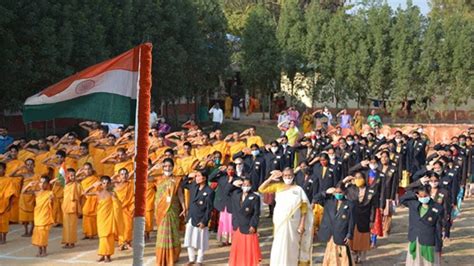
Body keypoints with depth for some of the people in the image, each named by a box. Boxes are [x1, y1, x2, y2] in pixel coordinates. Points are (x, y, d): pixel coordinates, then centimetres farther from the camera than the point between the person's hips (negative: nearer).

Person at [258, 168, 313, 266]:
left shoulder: (298, 189, -1)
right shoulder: (278, 186, 6)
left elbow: (304, 208, -1)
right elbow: (261, 189, 2)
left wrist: (302, 224, -7)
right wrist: (271, 178, -8)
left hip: (293, 223, -1)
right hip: (280, 222, 1)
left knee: (292, 246, 6)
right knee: (279, 246, 3)